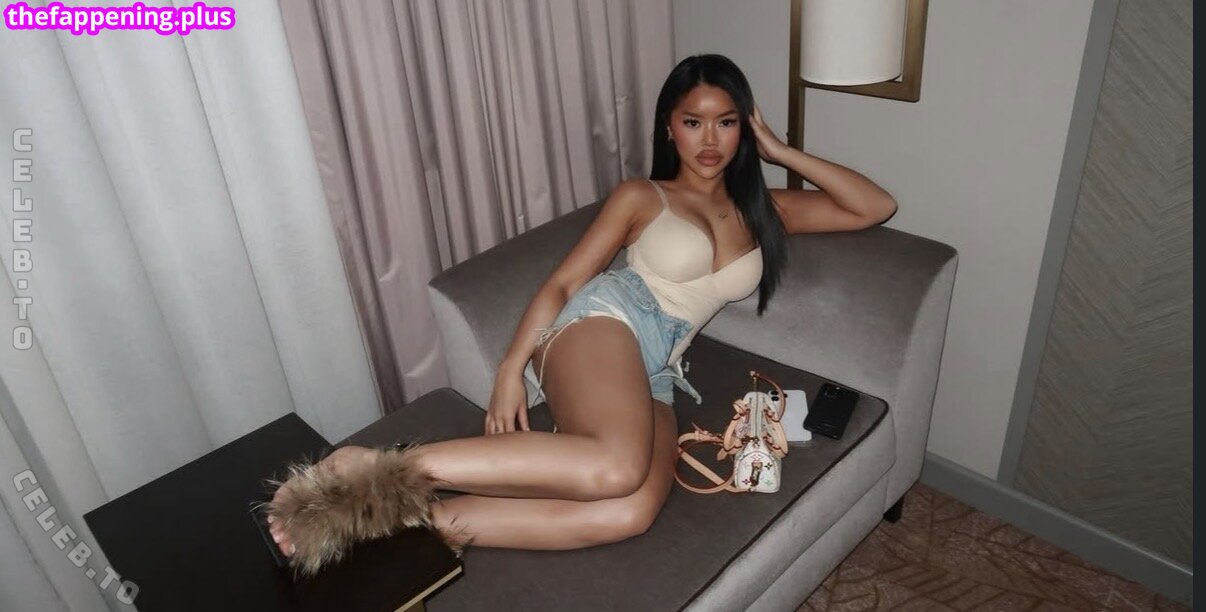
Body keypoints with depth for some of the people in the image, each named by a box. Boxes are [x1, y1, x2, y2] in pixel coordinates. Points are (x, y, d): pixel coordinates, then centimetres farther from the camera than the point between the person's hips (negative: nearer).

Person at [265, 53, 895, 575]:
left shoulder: (762, 210, 21)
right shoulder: (641, 196, 10)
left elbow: (875, 207, 22)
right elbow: (562, 281, 3)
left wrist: (782, 152, 16)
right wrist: (511, 367, -11)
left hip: (653, 377, 4)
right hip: (603, 322, -4)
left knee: (630, 512, -31)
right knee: (616, 467, -39)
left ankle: (425, 517, -28)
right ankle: (388, 468, -30)